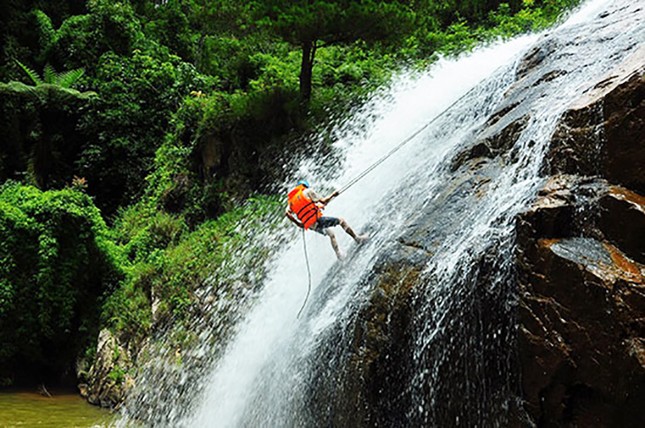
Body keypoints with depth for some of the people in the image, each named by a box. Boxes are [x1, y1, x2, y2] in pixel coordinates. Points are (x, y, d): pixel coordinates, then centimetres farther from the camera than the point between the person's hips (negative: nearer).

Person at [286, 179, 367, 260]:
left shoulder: (291, 201, 16)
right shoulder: (307, 191, 0)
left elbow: (287, 213, 3)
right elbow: (323, 201, -3)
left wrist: (298, 224, 14)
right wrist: (333, 195, 13)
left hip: (311, 226, 7)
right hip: (318, 220, -6)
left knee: (331, 234, 30)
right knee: (341, 220, 10)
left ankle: (338, 254, 31)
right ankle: (357, 238, 7)